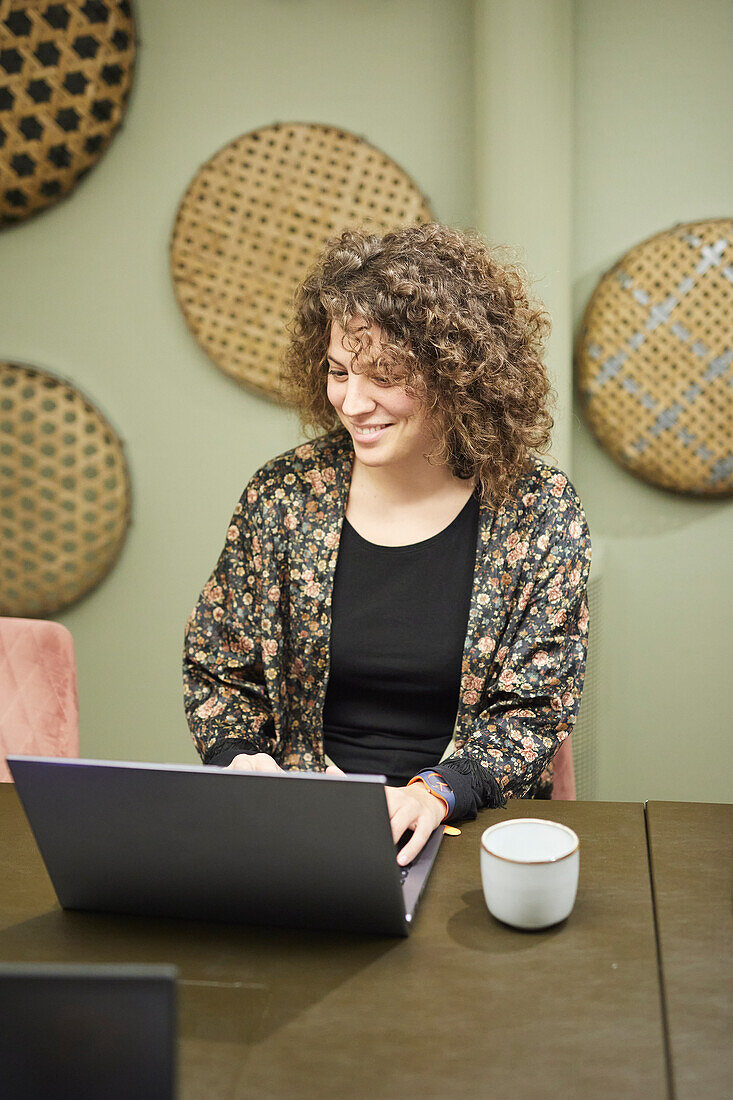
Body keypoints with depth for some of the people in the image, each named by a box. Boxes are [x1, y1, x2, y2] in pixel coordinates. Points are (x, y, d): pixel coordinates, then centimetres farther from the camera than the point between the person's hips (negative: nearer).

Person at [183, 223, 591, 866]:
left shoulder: (539, 511, -4)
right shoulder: (282, 495, 0)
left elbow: (532, 712, -2)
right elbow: (217, 670, 11)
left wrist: (432, 791, -19)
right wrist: (239, 757, -10)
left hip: (471, 826, -1)